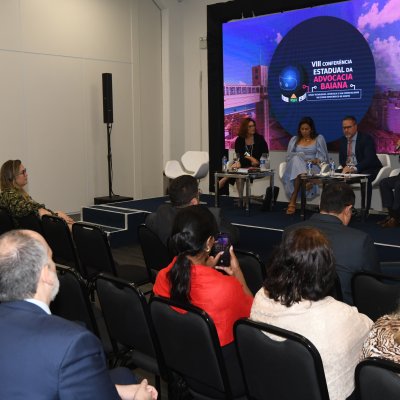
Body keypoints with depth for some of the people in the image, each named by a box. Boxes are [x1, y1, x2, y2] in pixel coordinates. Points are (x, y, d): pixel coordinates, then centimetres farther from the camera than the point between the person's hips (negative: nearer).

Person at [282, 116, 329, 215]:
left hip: (313, 167, -2)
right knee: (296, 160, -36)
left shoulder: (319, 139, 14)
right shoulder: (294, 139, 21)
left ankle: (293, 201, -41)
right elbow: (288, 156, 12)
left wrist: (316, 160, -15)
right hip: (295, 167, 2)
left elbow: (324, 158, 8)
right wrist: (298, 158, -8)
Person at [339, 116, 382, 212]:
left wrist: (355, 168, -39)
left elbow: (369, 159, -24)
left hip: (369, 170, -6)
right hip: (349, 169, 6)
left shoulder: (366, 138, -13)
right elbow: (341, 159, 11)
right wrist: (346, 166, -14)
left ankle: (365, 210, -31)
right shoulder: (342, 140, 8)